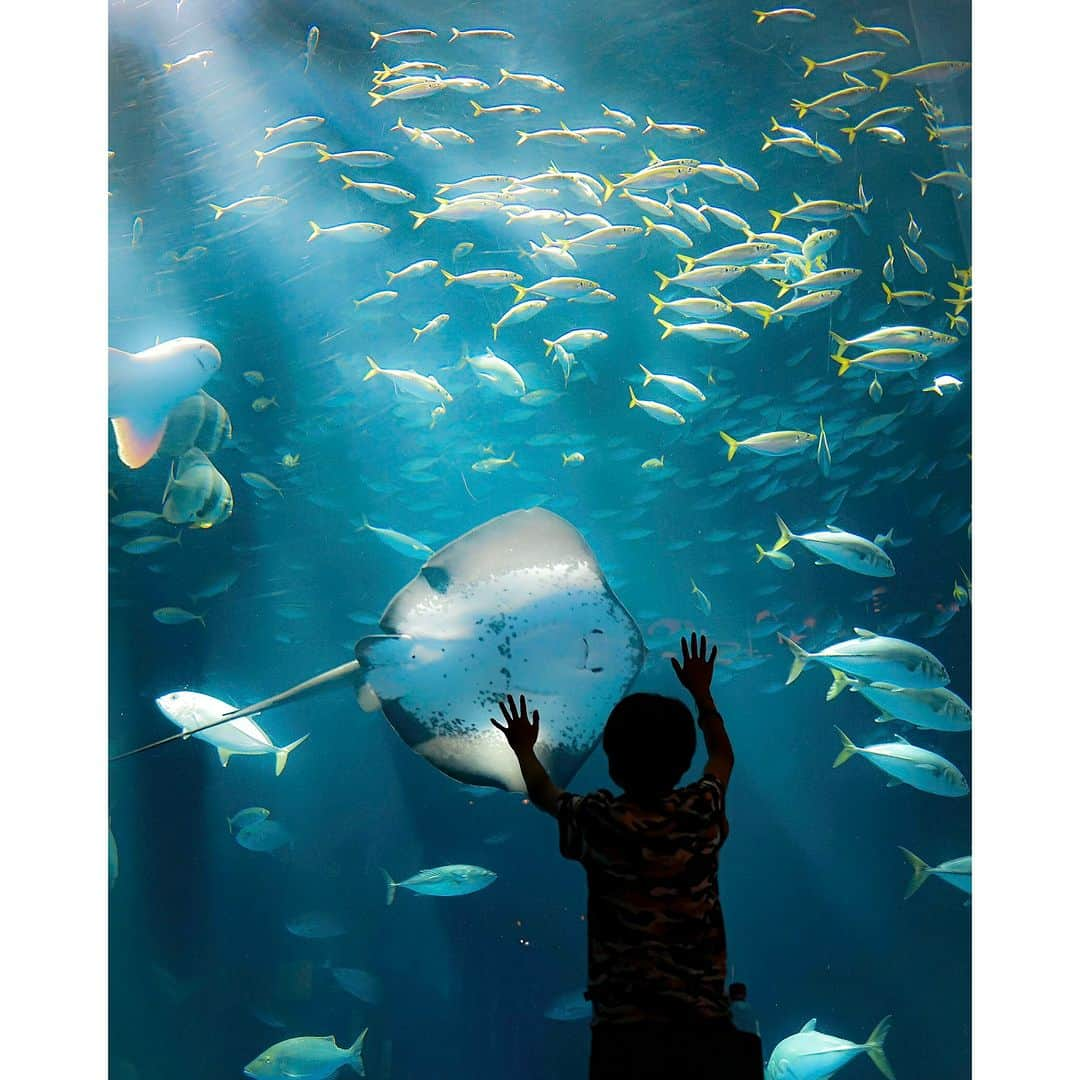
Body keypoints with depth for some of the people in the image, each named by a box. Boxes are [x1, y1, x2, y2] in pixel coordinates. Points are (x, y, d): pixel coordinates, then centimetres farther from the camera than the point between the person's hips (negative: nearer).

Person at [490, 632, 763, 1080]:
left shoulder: (599, 821, -9)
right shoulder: (701, 812, -4)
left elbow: (544, 794, 16)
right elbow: (723, 756, 21)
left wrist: (524, 749, 34)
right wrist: (701, 691, 34)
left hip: (624, 1036, -2)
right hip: (708, 1032, 2)